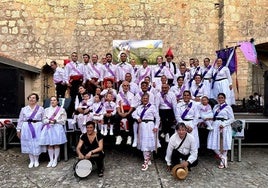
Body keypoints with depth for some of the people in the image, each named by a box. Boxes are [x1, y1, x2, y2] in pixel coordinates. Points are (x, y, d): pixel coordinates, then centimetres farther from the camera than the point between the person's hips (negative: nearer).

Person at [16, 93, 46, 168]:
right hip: (27, 128, 2)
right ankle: (31, 161, 20)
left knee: (37, 144, 0)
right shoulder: (24, 109, 9)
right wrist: (18, 130, 7)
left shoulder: (41, 109, 5)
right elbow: (20, 120, 10)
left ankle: (36, 160, 17)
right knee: (28, 144, 6)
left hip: (37, 128, -2)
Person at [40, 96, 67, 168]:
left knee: (56, 144, -4)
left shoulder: (61, 110, 9)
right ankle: (51, 160, 10)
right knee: (49, 145, -1)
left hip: (57, 128, -2)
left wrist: (55, 121, -10)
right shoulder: (46, 110, 18)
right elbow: (44, 120, 9)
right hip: (48, 128, 3)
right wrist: (49, 121, -9)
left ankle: (55, 160, 8)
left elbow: (63, 121, 1)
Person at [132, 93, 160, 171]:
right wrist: (137, 118, -11)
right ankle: (148, 159, 25)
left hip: (149, 126, -6)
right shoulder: (139, 107, 15)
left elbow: (157, 118, -3)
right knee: (143, 143, 10)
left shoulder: (152, 107, -2)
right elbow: (133, 114, 9)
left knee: (148, 143, -7)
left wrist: (156, 127, -10)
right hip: (142, 126, 6)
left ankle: (146, 162, 0)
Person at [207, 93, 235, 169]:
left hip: (224, 127, -4)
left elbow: (232, 119, -3)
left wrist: (223, 124, -14)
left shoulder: (228, 107, 0)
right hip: (215, 126, 4)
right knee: (214, 144, -3)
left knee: (223, 144, 1)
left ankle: (222, 162, 17)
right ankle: (223, 158, 17)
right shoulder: (215, 106, 15)